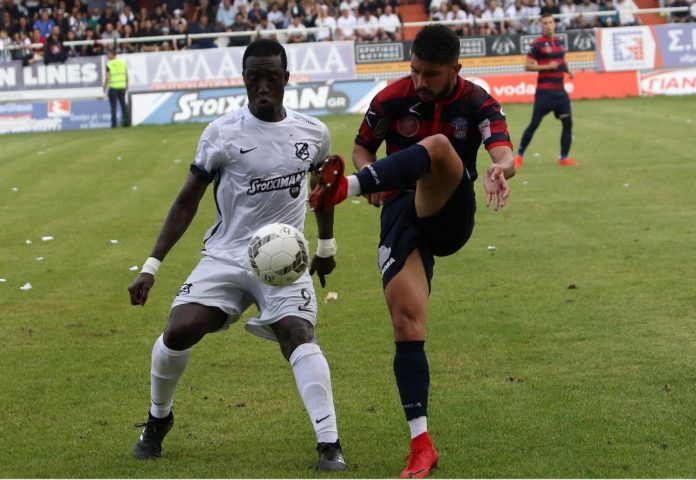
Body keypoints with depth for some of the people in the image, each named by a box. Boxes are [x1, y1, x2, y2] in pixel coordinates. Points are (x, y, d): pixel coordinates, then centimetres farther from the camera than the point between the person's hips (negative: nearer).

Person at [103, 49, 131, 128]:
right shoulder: (122, 62, 3)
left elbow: (107, 77, -13)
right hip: (122, 87, 4)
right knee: (123, 104, 10)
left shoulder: (109, 65, -11)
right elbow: (126, 75, 6)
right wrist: (126, 85, 15)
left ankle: (114, 123, 1)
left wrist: (105, 87, -3)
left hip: (113, 88, -4)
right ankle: (127, 121, 8)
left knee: (113, 106, 2)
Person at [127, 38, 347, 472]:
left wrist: (327, 245, 24)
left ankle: (330, 446, -26)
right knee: (179, 331, -15)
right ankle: (158, 419, 15)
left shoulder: (313, 133, 2)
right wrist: (152, 266, -4)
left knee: (299, 337, -24)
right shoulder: (222, 134, -5)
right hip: (226, 256, 0)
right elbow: (187, 202, 1)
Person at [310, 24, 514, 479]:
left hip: (450, 214, -2)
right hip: (402, 215, 2)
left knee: (438, 146, -32)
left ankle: (344, 188, -50)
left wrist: (499, 169, -48)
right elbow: (363, 146, 13)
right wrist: (372, 174, -11)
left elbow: (505, 153, -22)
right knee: (407, 325, -13)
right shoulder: (392, 99, -2)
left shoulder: (478, 104, -6)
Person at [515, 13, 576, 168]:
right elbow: (528, 66, -9)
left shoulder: (560, 41, 12)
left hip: (560, 90, 6)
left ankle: (564, 158, 6)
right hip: (545, 90, -6)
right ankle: (519, 155, 8)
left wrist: (567, 70, 7)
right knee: (534, 123, -4)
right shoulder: (537, 44, -7)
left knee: (567, 123, -1)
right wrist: (547, 67, -19)